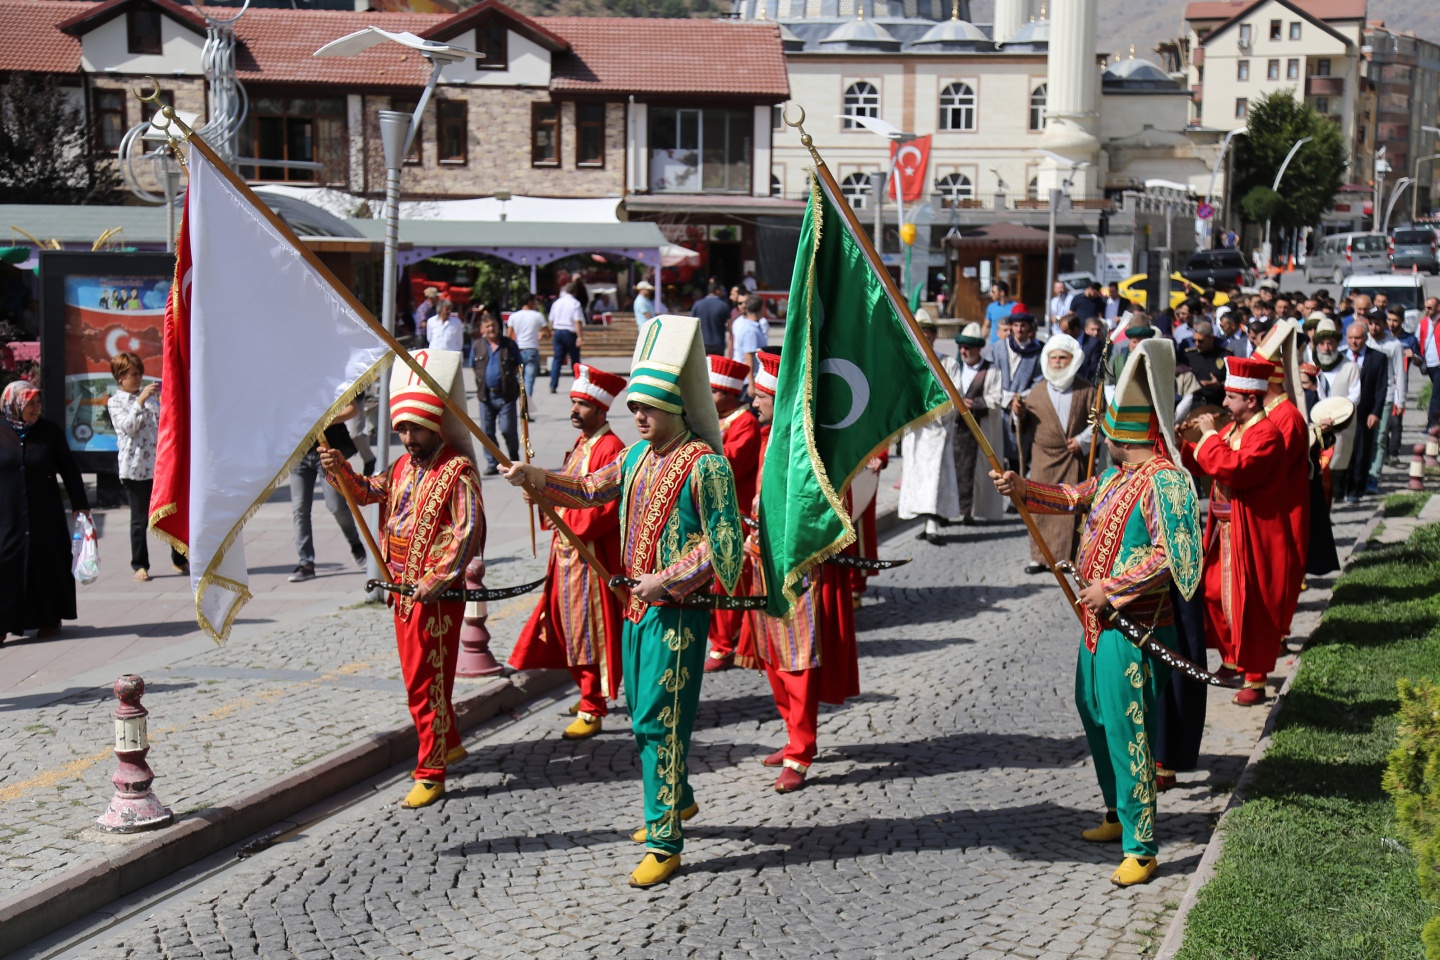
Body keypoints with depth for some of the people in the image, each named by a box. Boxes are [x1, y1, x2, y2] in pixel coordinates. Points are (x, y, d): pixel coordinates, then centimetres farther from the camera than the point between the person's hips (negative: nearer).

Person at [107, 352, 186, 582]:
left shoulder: (149, 397, 17)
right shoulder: (115, 402, 2)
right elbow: (128, 426, -13)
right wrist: (140, 401, -21)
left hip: (160, 464, 5)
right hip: (135, 468, -5)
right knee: (140, 519, 1)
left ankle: (179, 560, 17)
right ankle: (140, 566, 10)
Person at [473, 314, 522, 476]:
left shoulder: (509, 344, 3)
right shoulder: (478, 346, 9)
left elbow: (518, 367, 7)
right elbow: (475, 368, 16)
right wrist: (480, 383, 5)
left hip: (506, 394, -3)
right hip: (486, 394, 3)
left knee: (507, 429, -6)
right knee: (487, 431, 5)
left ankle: (514, 458, 17)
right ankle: (492, 463, 15)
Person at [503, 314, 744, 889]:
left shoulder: (705, 464, -15)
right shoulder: (639, 456, 10)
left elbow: (723, 542, -17)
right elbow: (593, 490, 23)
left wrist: (667, 579, -21)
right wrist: (533, 477, 10)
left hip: (678, 610, -8)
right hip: (638, 604, 8)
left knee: (659, 721, -9)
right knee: (640, 711, 18)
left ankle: (665, 844, -3)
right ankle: (677, 801, 40)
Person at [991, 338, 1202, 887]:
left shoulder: (1162, 479, -19)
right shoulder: (1119, 474, 10)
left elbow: (1167, 554, -25)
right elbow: (1075, 497, 26)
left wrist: (1110, 588, -22)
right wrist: (1022, 487, 14)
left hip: (1132, 628, -10)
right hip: (1101, 620, 10)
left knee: (1126, 731, -9)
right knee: (1095, 714, 21)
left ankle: (1141, 848, -2)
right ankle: (1120, 816, 36)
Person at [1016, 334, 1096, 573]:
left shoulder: (1086, 391, 5)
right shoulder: (1036, 391, 9)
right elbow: (1023, 426, 12)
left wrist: (1083, 439, -7)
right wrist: (1019, 412, -9)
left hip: (1075, 459, -1)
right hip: (1045, 459, 1)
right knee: (1041, 508, -1)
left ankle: (1071, 556, 4)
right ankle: (1040, 556, 6)